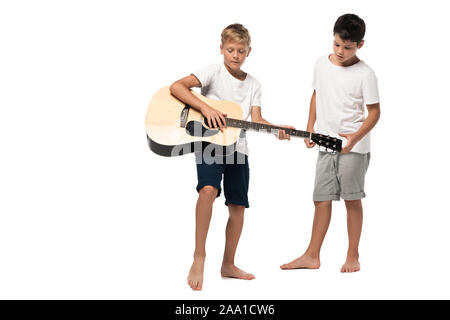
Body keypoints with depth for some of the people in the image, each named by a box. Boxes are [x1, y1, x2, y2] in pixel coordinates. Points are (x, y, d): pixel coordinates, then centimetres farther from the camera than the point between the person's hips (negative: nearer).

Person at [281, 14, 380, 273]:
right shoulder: (322, 64, 7)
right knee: (322, 199, 8)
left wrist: (356, 137, -23)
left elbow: (374, 112, -9)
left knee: (352, 199, 0)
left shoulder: (365, 73, -9)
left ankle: (353, 256, 12)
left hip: (354, 147, -5)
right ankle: (312, 256, 15)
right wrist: (310, 128, 15)